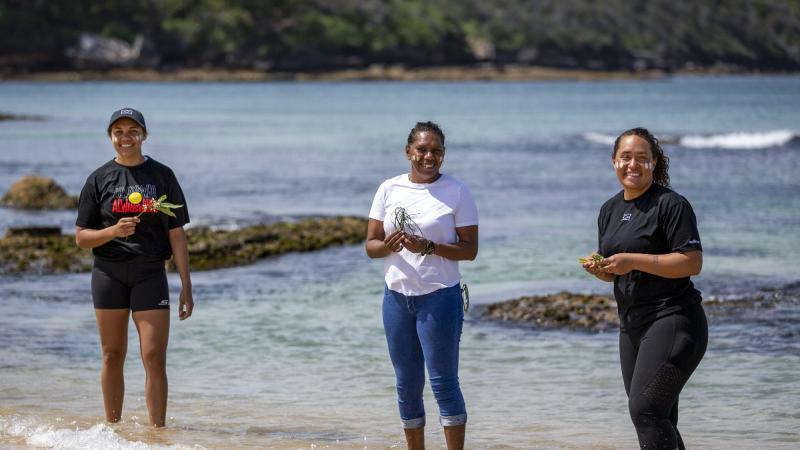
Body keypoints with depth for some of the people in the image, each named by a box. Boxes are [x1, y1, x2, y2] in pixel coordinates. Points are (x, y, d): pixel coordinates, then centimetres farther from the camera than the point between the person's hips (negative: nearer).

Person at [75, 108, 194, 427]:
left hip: (150, 273, -1)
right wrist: (114, 231, -15)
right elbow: (81, 237, 5)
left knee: (154, 357, -8)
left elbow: (176, 235, 5)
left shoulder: (162, 176, 6)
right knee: (113, 356, 7)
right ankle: (112, 429, 16)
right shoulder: (99, 179, 6)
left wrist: (186, 287, 1)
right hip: (108, 273, 1)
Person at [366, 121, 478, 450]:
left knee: (443, 382, -6)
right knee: (407, 385, 10)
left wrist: (429, 247, -22)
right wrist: (388, 245, -17)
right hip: (397, 296, 4)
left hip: (440, 296, -4)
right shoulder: (389, 189, 6)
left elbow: (470, 249, -7)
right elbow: (370, 245, 6)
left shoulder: (457, 192, -4)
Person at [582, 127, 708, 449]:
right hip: (632, 324, 8)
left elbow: (692, 263, -17)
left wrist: (633, 260, -21)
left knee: (644, 409, -19)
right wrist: (599, 269, -2)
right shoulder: (610, 210, 15)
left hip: (672, 320, -8)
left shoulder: (671, 204, -10)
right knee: (659, 420, 10)